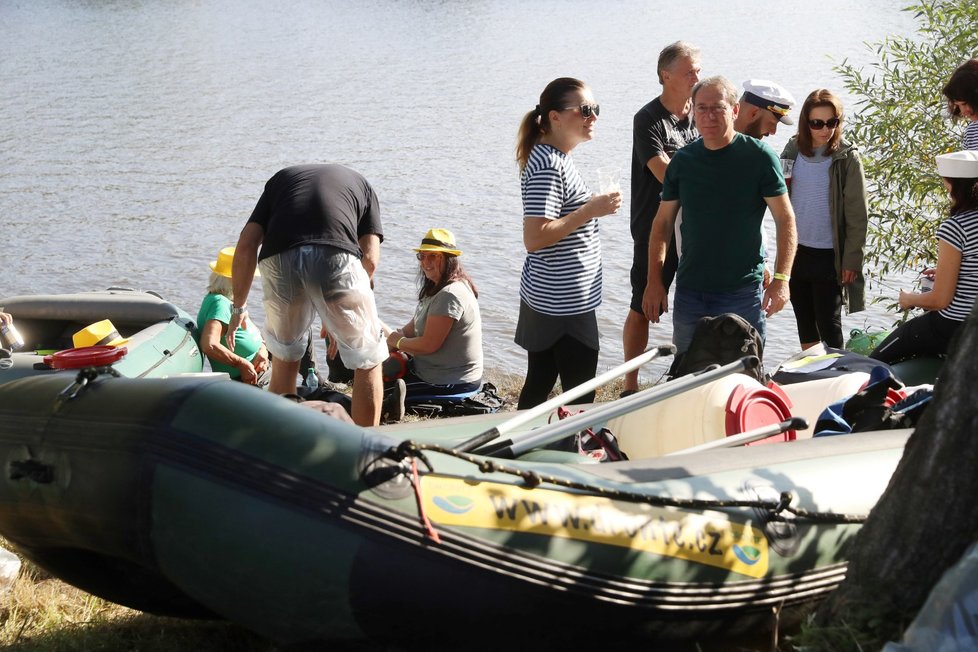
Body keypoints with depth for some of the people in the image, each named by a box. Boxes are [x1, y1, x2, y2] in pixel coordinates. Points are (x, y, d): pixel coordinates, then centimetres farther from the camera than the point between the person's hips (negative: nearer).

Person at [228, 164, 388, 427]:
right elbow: (370, 258, 19)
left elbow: (246, 245, 22)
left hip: (278, 259, 2)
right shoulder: (361, 183, 32)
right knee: (368, 361, 14)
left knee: (284, 358, 25)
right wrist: (337, 317, 27)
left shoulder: (280, 177, 35)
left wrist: (239, 307, 29)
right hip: (336, 256, -2)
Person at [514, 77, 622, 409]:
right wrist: (590, 210, -22)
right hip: (564, 304, -10)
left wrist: (592, 205, 13)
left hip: (543, 299, 10)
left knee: (538, 385, 17)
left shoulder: (555, 157, 12)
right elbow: (534, 238, -25)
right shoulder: (548, 166, -20)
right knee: (580, 397, -5)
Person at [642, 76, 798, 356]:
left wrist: (781, 278, -14)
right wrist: (654, 281, 4)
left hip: (743, 291, -4)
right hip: (690, 289, 4)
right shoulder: (682, 161, 6)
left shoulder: (760, 157, -5)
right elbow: (663, 223, 11)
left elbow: (785, 220, -4)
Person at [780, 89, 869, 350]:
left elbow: (857, 215, -8)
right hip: (796, 250, 5)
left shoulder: (847, 158, -10)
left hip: (828, 255, -5)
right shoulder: (793, 150, 2)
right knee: (804, 321, 16)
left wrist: (852, 259, -10)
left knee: (828, 324, -2)